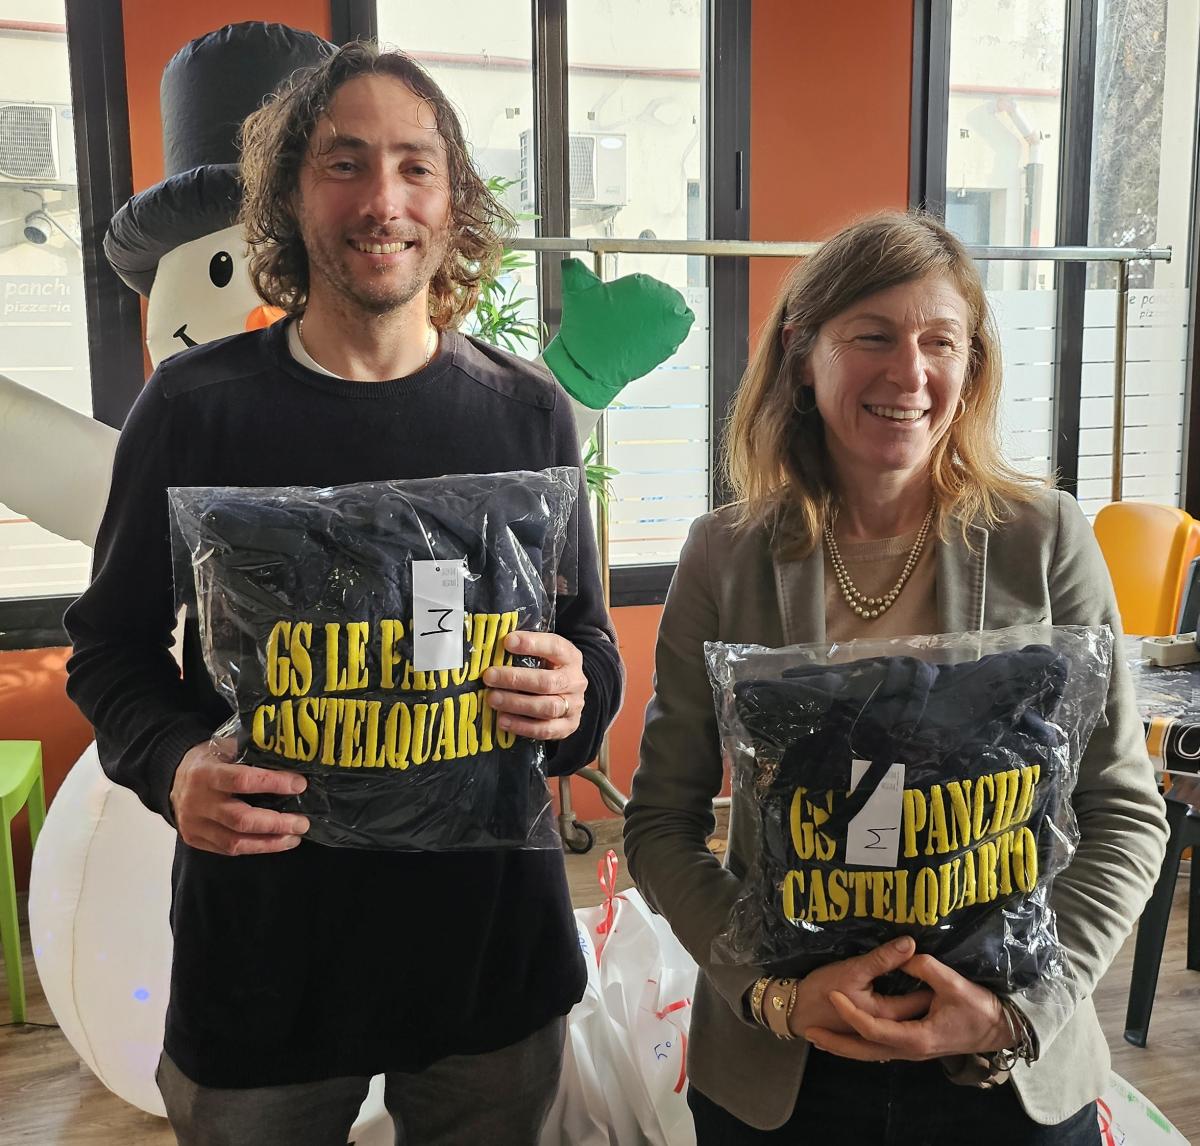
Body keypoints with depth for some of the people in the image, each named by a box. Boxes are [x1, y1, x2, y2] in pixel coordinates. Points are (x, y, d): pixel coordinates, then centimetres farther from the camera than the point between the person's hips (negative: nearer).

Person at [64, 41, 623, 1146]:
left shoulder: (526, 411, -1)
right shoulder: (195, 403, -5)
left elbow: (590, 642, 6)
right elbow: (113, 647, 2)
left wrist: (578, 696, -17)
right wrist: (172, 765, -17)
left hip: (490, 936, 2)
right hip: (261, 935, -1)